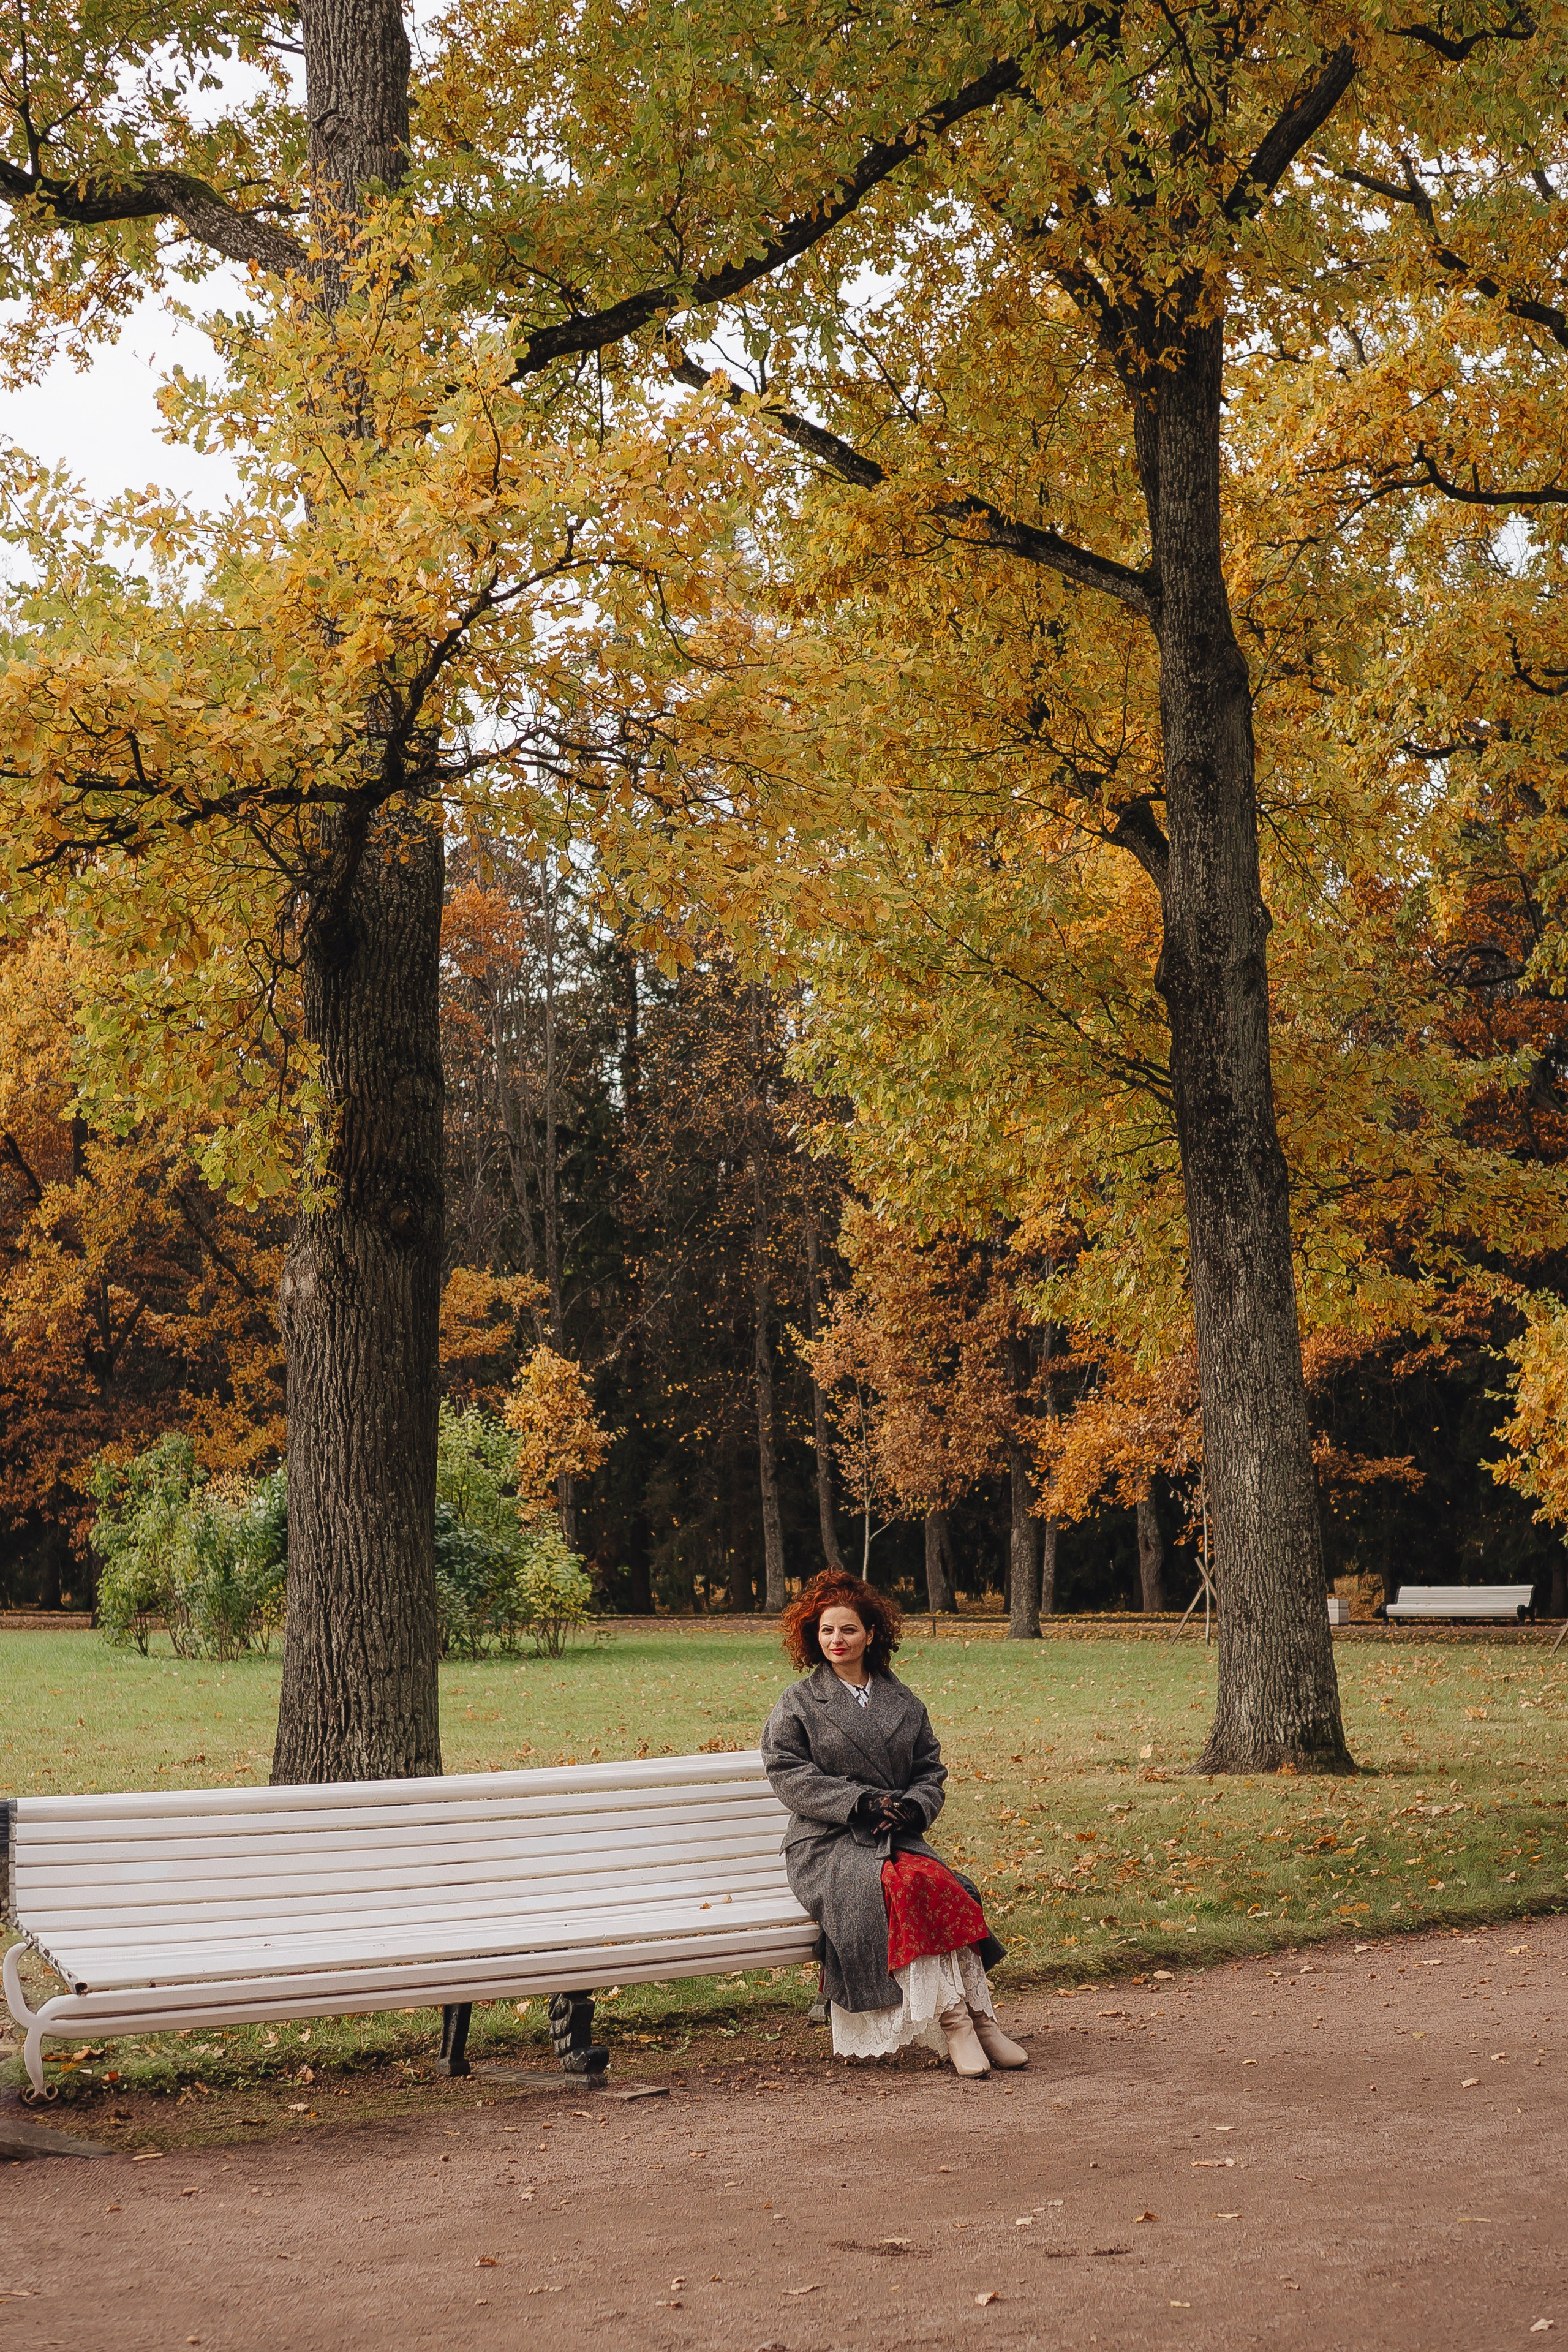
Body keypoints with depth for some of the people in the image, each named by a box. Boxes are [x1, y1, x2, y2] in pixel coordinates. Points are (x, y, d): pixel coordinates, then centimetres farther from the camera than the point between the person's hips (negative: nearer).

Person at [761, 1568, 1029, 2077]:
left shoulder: (902, 1703, 18)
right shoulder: (798, 1704, 7)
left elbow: (930, 1769, 17)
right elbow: (788, 1775, -2)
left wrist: (916, 1807, -6)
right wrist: (859, 1803, -13)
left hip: (898, 1838, 3)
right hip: (826, 1845, -3)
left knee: (939, 1885, -31)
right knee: (897, 1886, -35)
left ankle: (976, 2019, -31)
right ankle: (954, 2019, -32)